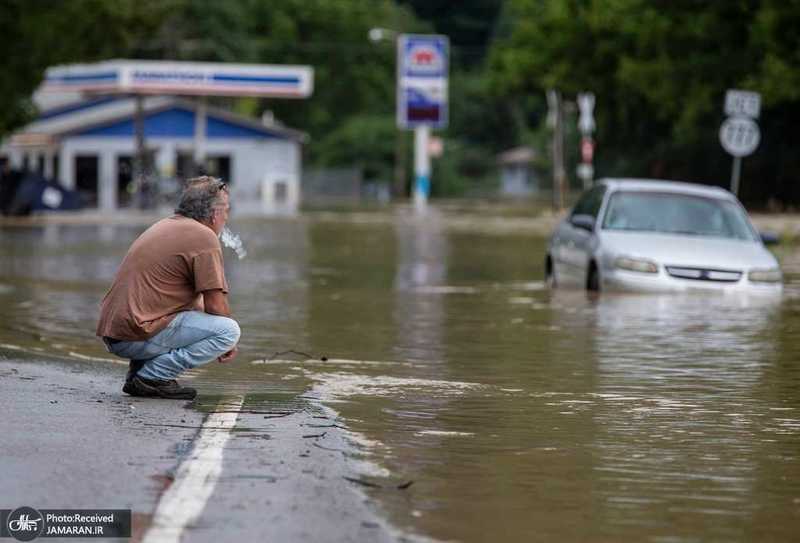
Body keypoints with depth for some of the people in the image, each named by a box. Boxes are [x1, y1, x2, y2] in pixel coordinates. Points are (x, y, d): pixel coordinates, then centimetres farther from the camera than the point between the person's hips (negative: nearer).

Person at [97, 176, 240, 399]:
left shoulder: (165, 225, 22)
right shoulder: (204, 237, -7)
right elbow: (216, 305, -9)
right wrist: (228, 343, 9)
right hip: (138, 336, -9)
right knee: (229, 330, -11)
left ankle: (141, 368, 13)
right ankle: (152, 377, -11)